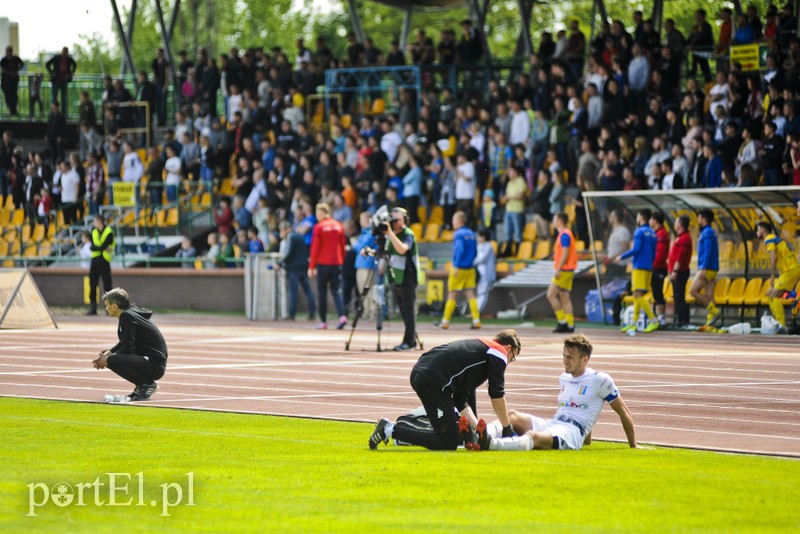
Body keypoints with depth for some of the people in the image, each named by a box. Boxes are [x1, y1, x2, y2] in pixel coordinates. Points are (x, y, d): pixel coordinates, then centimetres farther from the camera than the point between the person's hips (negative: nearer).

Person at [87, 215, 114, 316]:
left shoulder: (109, 232, -5)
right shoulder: (94, 232, 12)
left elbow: (103, 247, -15)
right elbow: (93, 247, 1)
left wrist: (95, 248, -5)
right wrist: (101, 248, -12)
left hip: (104, 261, -6)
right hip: (95, 260, 6)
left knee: (107, 285, -4)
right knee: (92, 284, 2)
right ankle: (92, 307, 5)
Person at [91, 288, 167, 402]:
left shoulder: (127, 317, -16)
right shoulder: (132, 311, 13)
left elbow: (128, 349, -19)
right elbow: (125, 343, 22)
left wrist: (107, 360, -7)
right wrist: (107, 353, 8)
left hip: (155, 365, -10)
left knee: (112, 361, -26)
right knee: (110, 357, 16)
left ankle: (148, 384, -10)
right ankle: (142, 384, 13)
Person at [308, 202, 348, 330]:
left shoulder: (318, 227, -7)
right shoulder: (338, 226, 7)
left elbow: (315, 248, -8)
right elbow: (343, 246, 11)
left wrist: (311, 267, -5)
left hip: (323, 263, -4)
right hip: (337, 263, 4)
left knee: (322, 292, 5)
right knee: (336, 291, 3)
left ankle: (323, 321, 5)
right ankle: (342, 316, -18)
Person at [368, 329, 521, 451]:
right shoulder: (499, 352, 6)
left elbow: (461, 401, 28)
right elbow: (497, 396, 1)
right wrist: (507, 429, 11)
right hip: (433, 381, -10)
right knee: (448, 444, -5)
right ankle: (391, 430, -8)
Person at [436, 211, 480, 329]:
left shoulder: (459, 234, -11)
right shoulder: (471, 233, 11)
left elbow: (460, 250, -20)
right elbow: (475, 252, 15)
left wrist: (456, 267, -18)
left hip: (459, 269, -7)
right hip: (470, 269, 7)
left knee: (452, 295, 2)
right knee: (470, 295, 5)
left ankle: (445, 321, 8)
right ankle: (476, 320, -4)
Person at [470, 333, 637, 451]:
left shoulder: (600, 380, 0)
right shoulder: (564, 378, 22)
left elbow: (623, 412, 6)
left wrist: (633, 446, 10)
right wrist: (587, 438, 37)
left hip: (572, 432, -8)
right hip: (549, 424, 8)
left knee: (533, 436, -37)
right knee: (512, 415, -19)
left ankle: (490, 444, -65)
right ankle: (479, 436, -49)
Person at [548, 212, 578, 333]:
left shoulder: (564, 235, -14)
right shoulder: (565, 234, 17)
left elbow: (565, 254, -20)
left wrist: (558, 269, -22)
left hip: (563, 270, -10)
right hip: (567, 271, 10)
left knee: (551, 295, -8)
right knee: (565, 298, 8)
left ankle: (562, 321, -7)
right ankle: (570, 325, 6)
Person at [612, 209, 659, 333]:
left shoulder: (639, 232, -9)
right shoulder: (652, 234, 15)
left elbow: (636, 249, -17)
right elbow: (654, 254, 17)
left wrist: (622, 257, -6)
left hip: (640, 266, -8)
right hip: (648, 267, 8)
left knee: (638, 295, -11)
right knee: (637, 295, 12)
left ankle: (653, 321, -18)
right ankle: (633, 324, 14)